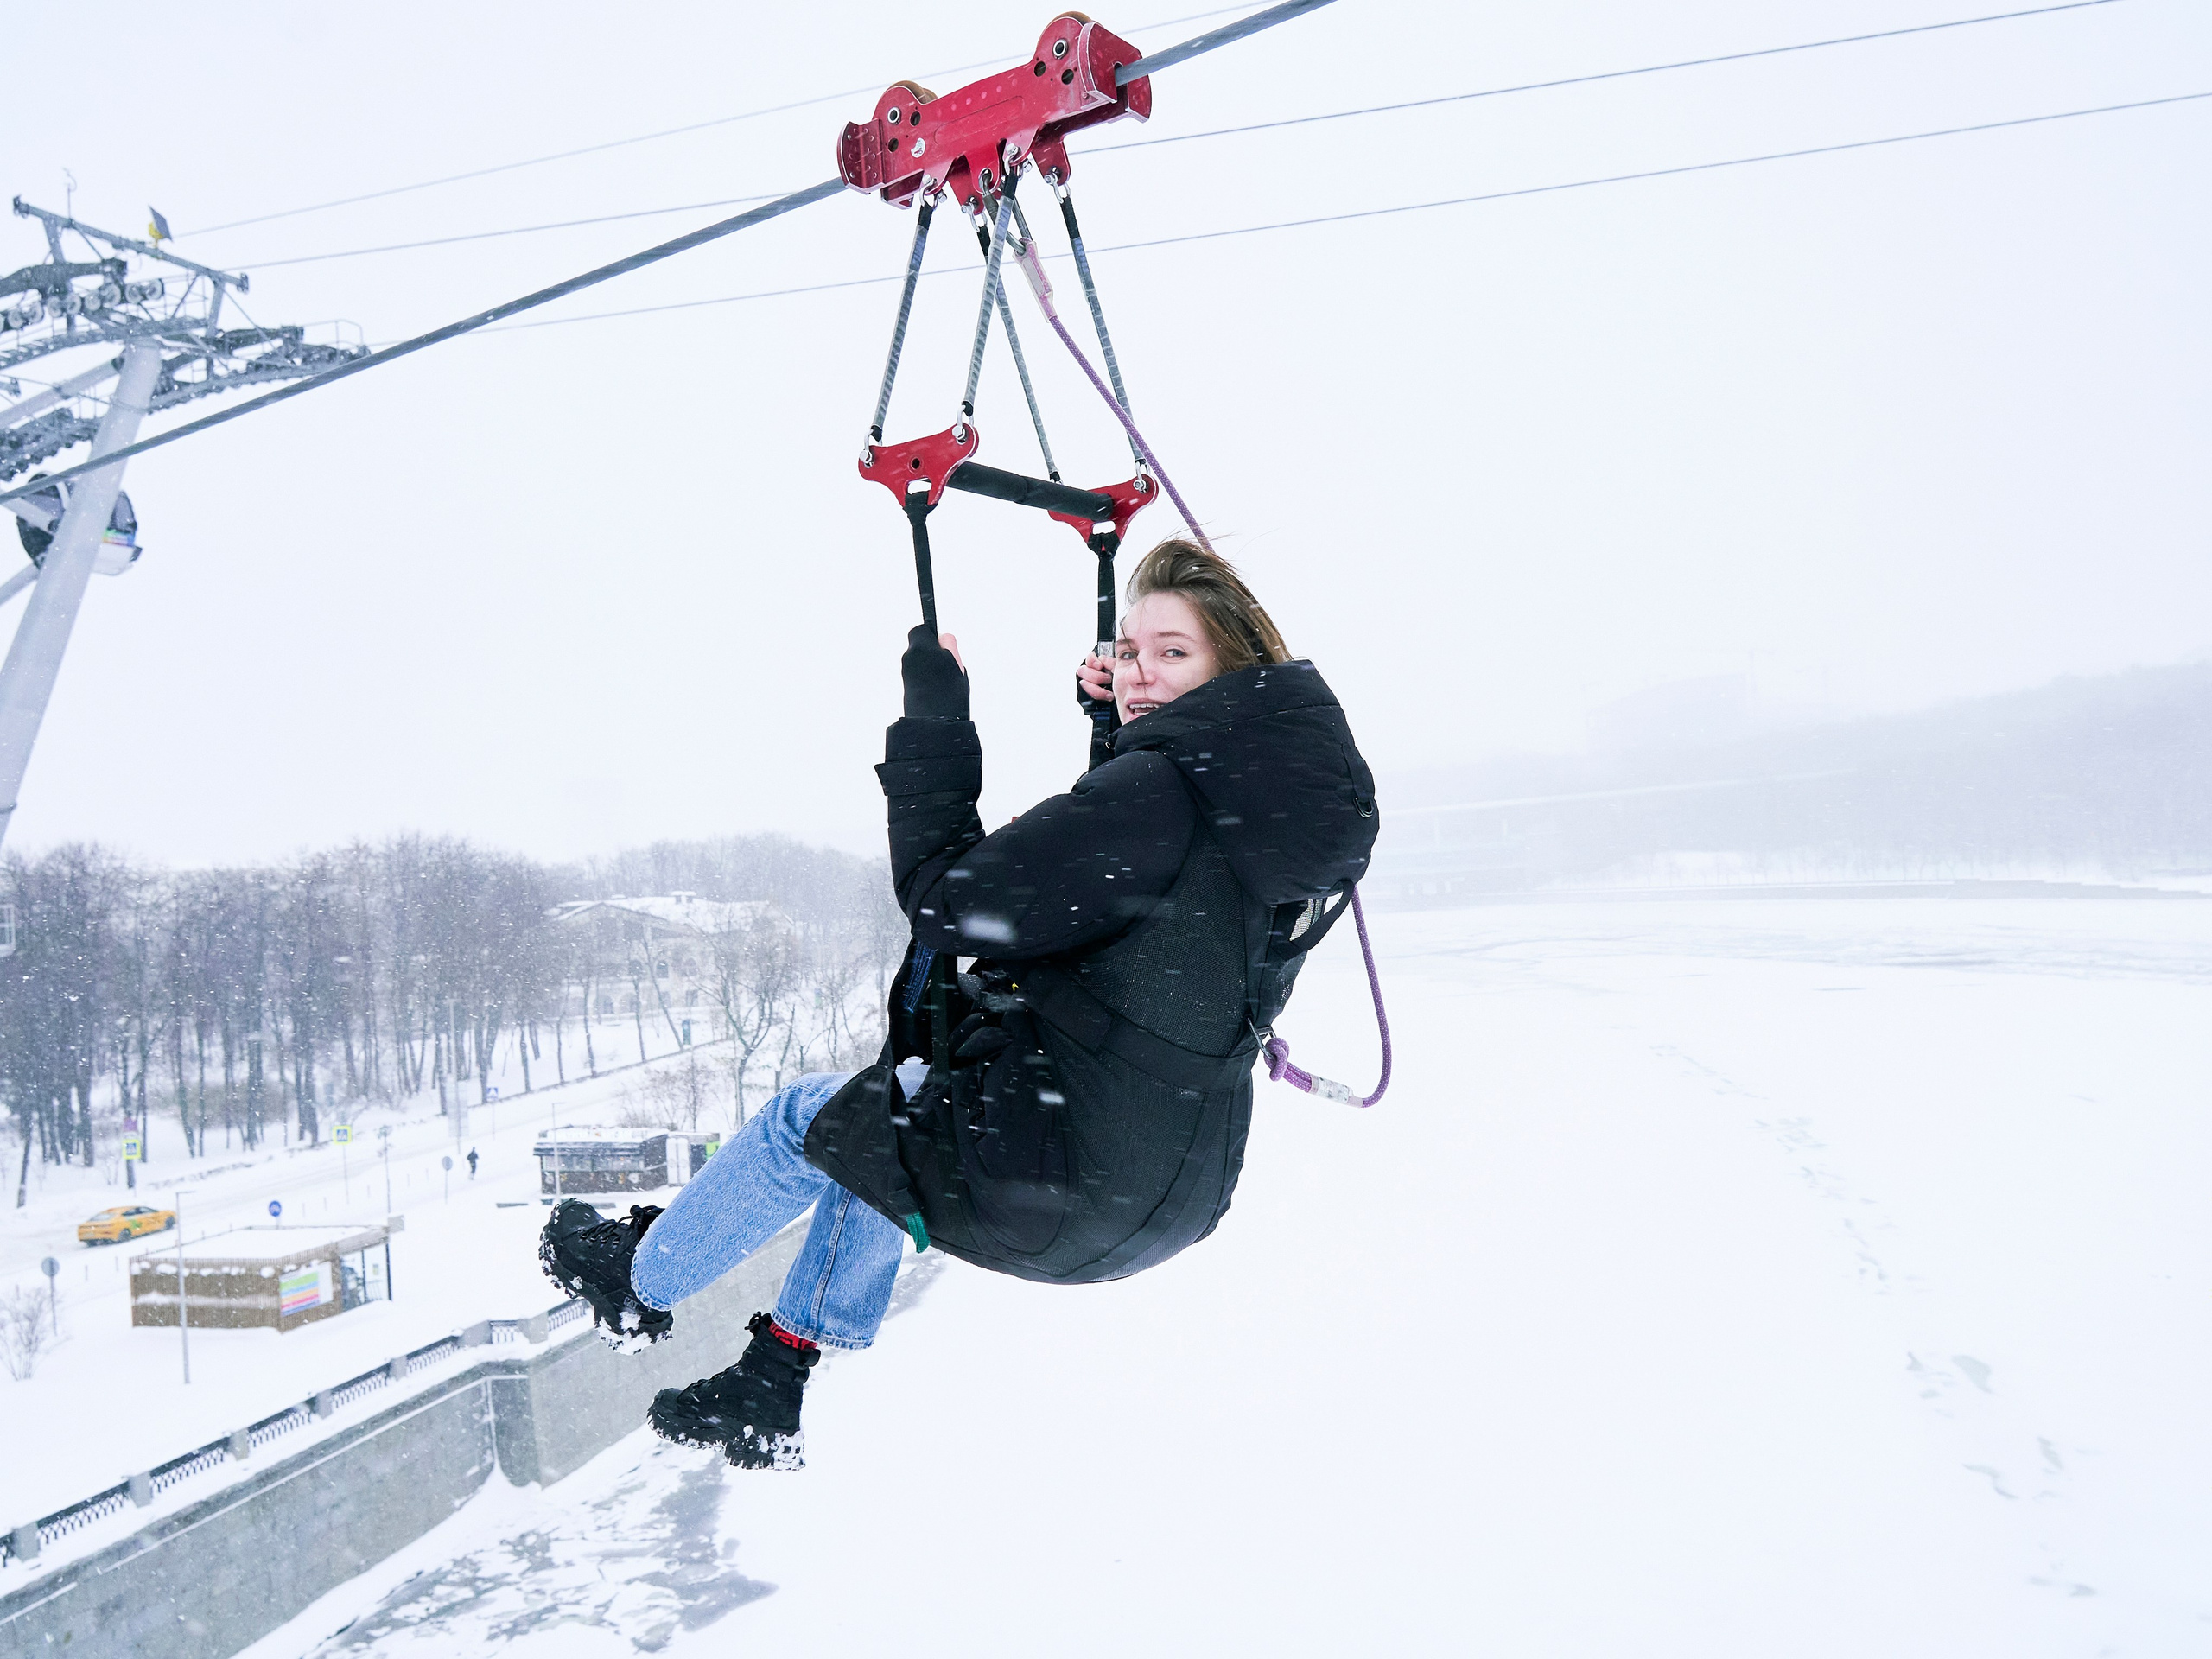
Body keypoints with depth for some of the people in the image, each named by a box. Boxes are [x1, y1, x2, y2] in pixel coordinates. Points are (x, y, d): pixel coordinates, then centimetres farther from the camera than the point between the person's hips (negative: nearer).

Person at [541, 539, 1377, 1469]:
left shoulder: (1160, 793, -23)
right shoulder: (1275, 787, 4)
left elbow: (953, 902, -21)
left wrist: (934, 724, -11)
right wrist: (1121, 724, 16)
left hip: (1065, 1189, -9)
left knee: (803, 1123, 15)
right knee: (881, 1113, 29)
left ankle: (639, 1279, 42)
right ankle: (773, 1391, 38)